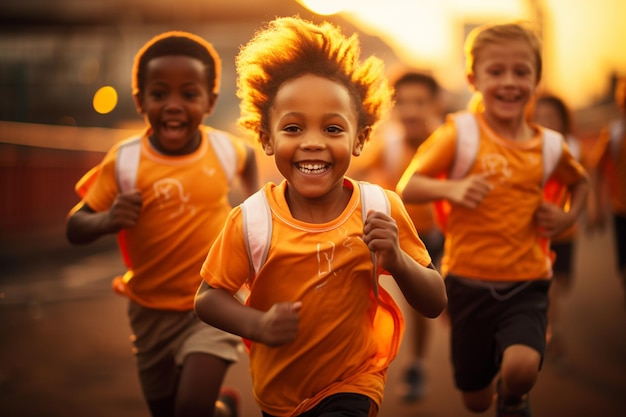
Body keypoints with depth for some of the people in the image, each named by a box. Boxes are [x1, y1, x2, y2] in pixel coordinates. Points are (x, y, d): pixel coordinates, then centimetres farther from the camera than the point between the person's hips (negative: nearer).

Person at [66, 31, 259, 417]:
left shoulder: (223, 148, -7)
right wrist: (107, 220, -29)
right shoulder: (124, 161, -13)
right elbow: (76, 229, -11)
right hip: (153, 309, 1)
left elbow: (247, 155, 20)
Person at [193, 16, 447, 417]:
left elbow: (435, 305, -9)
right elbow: (208, 298, -7)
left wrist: (398, 261, -28)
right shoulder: (251, 222, -19)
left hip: (353, 385, -1)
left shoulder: (382, 211, -16)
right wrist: (259, 325, -26)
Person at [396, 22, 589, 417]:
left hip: (526, 283, 1)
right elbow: (406, 187, -4)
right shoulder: (460, 134, -6)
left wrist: (569, 217, 5)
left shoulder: (549, 146, 3)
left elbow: (580, 181, 24)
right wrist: (451, 188, -22)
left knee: (521, 367, -27)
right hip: (469, 280, -1)